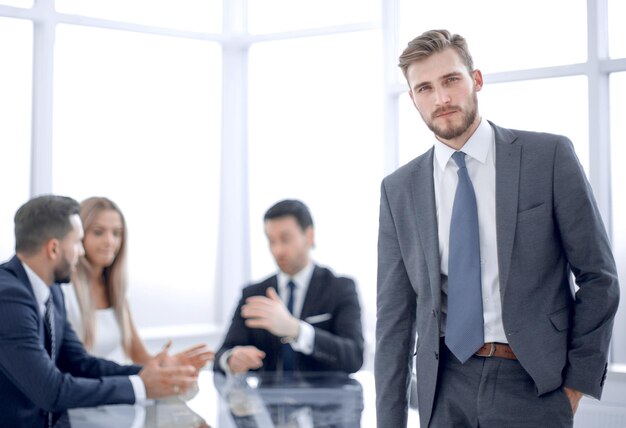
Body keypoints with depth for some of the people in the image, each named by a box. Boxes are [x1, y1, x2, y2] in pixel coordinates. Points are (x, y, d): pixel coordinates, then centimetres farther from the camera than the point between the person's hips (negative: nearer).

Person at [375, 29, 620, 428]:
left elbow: (599, 276, -1)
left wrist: (577, 384, -2)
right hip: (446, 387, 2)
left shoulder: (549, 156, -4)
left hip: (533, 384, -2)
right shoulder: (399, 189, 4)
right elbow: (395, 314, 4)